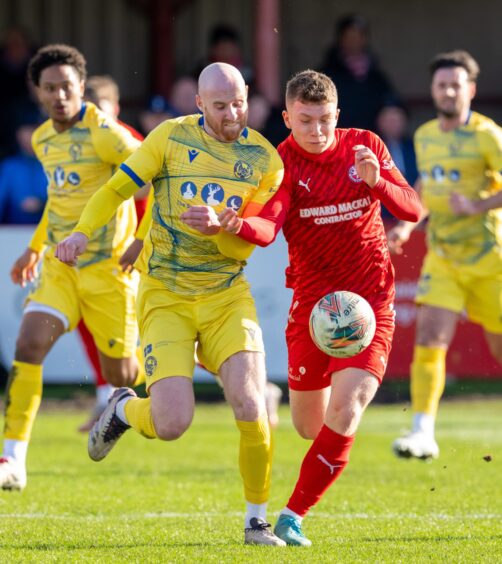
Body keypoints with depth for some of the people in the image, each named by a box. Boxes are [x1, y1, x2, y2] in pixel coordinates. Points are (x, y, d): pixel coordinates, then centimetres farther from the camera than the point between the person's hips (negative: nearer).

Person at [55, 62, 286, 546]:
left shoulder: (264, 158, 2)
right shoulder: (172, 136, -1)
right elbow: (118, 188, 3)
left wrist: (217, 228, -23)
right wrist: (83, 231, -13)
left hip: (226, 294, 2)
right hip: (165, 297, -1)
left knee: (250, 408, -16)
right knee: (172, 424, -14)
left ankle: (256, 519, 3)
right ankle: (124, 409, 23)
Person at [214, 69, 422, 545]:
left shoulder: (365, 146, -1)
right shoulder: (284, 162, -8)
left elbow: (413, 210, -3)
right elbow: (268, 227, -25)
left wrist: (377, 182, -23)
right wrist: (239, 225, -49)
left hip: (370, 298, 0)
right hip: (312, 297, 0)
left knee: (345, 410, -19)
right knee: (309, 427, 9)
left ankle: (293, 515, -7)